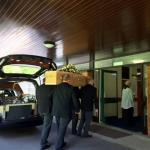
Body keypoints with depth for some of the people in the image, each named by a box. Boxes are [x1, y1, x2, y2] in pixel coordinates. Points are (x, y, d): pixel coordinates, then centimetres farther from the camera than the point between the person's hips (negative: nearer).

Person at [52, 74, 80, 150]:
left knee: (59, 128, 20)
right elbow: (74, 100, -5)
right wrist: (77, 109, 11)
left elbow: (53, 99, 9)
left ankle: (61, 143, 35)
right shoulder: (71, 88, -11)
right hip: (66, 112, -4)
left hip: (56, 111, 5)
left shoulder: (56, 87, -1)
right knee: (62, 129, 5)